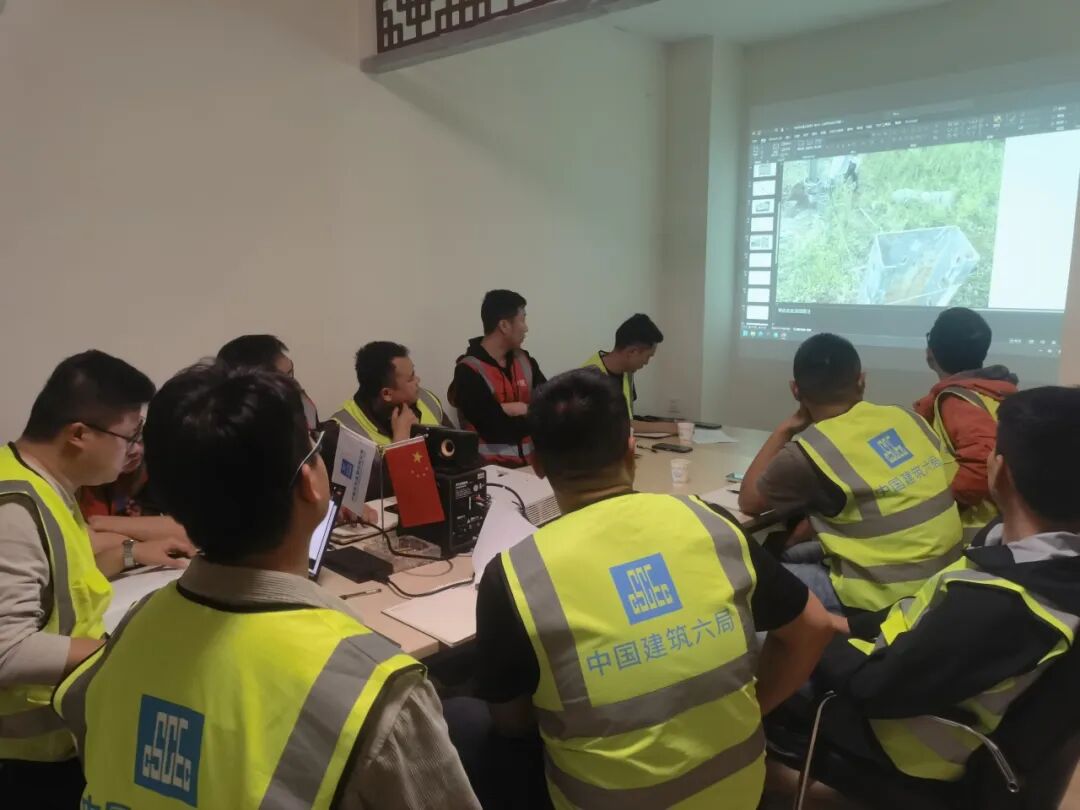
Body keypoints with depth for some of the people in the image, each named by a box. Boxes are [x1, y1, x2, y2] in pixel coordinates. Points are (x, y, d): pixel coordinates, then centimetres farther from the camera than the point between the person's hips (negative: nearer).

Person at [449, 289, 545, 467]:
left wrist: (523, 410, -13)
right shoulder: (468, 372, -11)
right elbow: (497, 430, -17)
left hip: (532, 460, 7)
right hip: (494, 467, -6)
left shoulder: (524, 360, 10)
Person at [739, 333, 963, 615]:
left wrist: (785, 429, 4)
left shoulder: (808, 451, -17)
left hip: (889, 594, -7)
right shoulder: (905, 417, 0)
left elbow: (748, 501, -1)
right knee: (793, 555, 22)